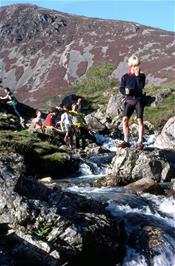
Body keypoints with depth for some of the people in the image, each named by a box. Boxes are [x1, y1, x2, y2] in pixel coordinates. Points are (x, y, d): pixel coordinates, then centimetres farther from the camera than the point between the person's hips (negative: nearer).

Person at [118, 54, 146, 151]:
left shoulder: (141, 76, 3)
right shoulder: (125, 77, 8)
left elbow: (141, 87, -12)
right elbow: (121, 88, 2)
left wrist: (137, 76, -15)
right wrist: (125, 91, -19)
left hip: (138, 100, -2)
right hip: (129, 101, 2)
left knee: (140, 120, -7)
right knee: (125, 119, -8)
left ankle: (140, 142, -5)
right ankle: (126, 141, 0)